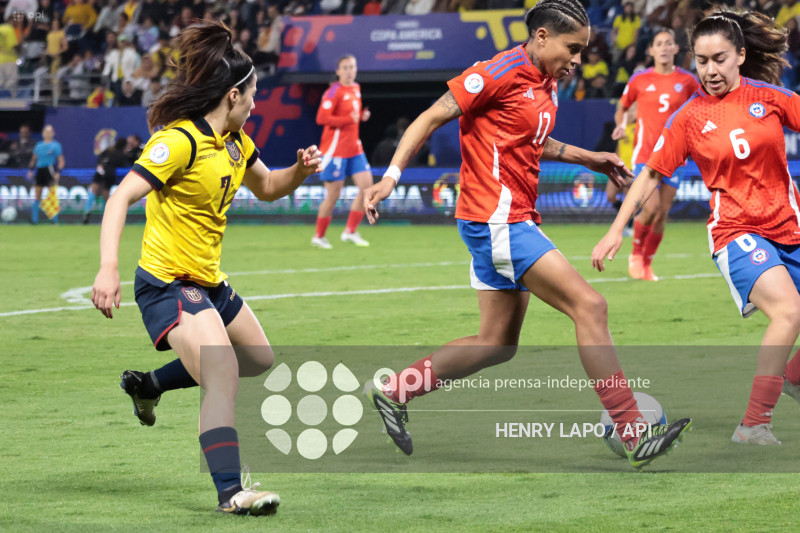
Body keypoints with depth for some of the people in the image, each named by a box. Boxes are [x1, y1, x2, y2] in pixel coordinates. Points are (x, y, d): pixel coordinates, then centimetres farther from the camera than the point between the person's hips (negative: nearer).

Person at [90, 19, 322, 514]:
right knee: (223, 373, -25)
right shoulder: (181, 140, -20)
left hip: (209, 282, 10)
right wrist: (108, 268, -37)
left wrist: (301, 170, 4)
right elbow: (121, 197, -26)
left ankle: (148, 384, 36)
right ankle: (230, 492, -25)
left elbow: (267, 187, 26)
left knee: (259, 360, 24)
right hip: (168, 282, -10)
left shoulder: (233, 141, 9)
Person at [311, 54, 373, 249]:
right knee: (333, 195, -3)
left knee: (367, 185, -5)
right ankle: (319, 236, 13)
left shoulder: (356, 89, 12)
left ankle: (350, 231, 2)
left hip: (354, 148, 7)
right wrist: (349, 119, -21)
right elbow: (321, 118, -21)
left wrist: (362, 115, 5)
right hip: (335, 150, -7)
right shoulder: (334, 92, -13)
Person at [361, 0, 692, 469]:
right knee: (590, 306, -14)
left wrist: (590, 159, 21)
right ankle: (634, 437, -13)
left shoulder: (546, 83, 14)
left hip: (516, 220, 10)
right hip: (496, 219, -10)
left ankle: (393, 392, 24)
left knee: (499, 344, 14)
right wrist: (392, 175, -20)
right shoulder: (501, 73, -13)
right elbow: (432, 118, -13)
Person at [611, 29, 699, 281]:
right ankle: (636, 254, 9)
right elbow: (622, 107, 14)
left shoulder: (687, 81, 3)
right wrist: (621, 125, -4)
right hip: (645, 153, -2)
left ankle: (647, 264, 14)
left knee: (663, 213, -1)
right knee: (651, 208, -16)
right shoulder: (639, 80, 1)